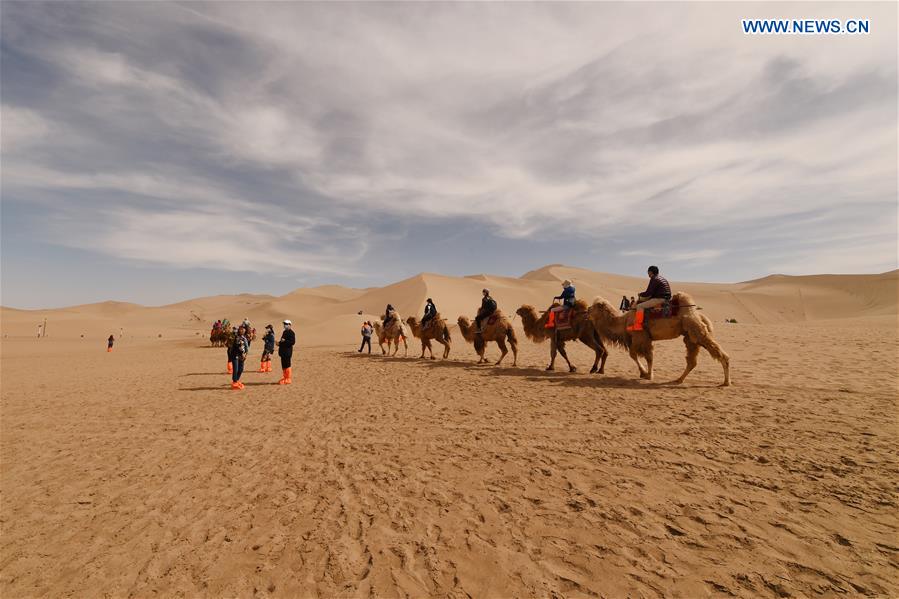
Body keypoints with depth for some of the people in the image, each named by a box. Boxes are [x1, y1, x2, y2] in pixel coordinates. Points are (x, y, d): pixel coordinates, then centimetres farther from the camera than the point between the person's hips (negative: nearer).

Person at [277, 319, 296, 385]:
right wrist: (279, 343, 7)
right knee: (283, 365, 14)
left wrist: (284, 341, -24)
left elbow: (293, 342, -19)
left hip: (287, 352, -9)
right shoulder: (284, 332, 17)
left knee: (287, 365, -4)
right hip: (283, 351, 9)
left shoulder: (291, 333, -12)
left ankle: (287, 380, 3)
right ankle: (284, 378, 24)